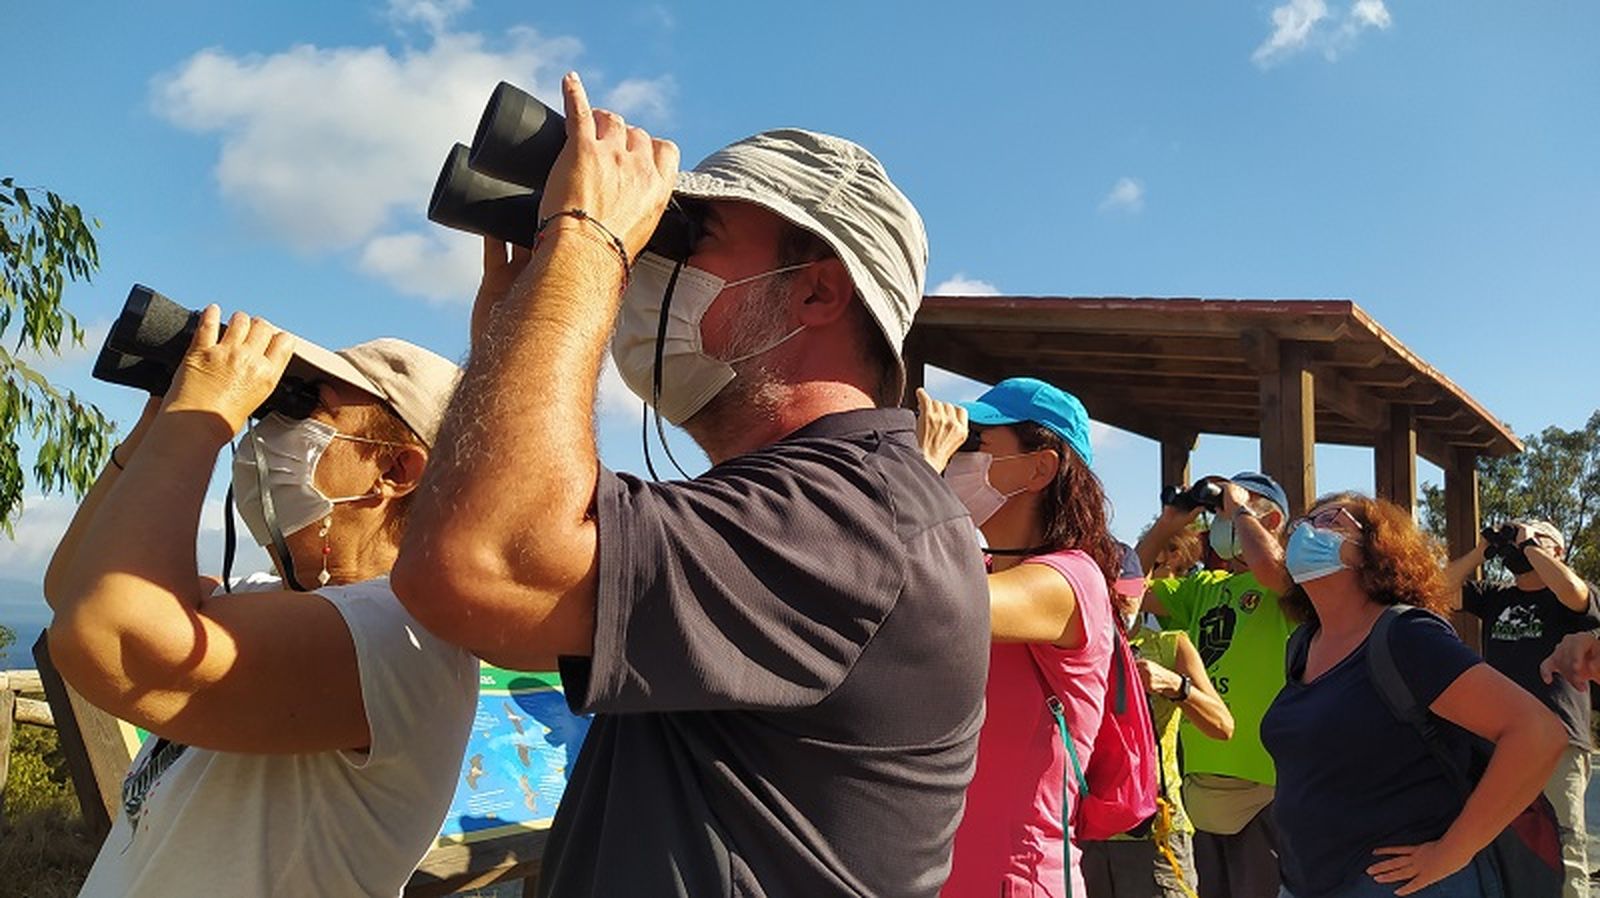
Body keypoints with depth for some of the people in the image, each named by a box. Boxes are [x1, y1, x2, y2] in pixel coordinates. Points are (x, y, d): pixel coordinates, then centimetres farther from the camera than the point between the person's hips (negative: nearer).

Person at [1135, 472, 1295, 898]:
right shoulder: (1204, 586, 19)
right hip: (1205, 785, 7)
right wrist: (1168, 524, 11)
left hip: (1263, 785, -7)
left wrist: (1239, 509, -8)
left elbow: (1267, 566, -26)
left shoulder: (1290, 578, -3)